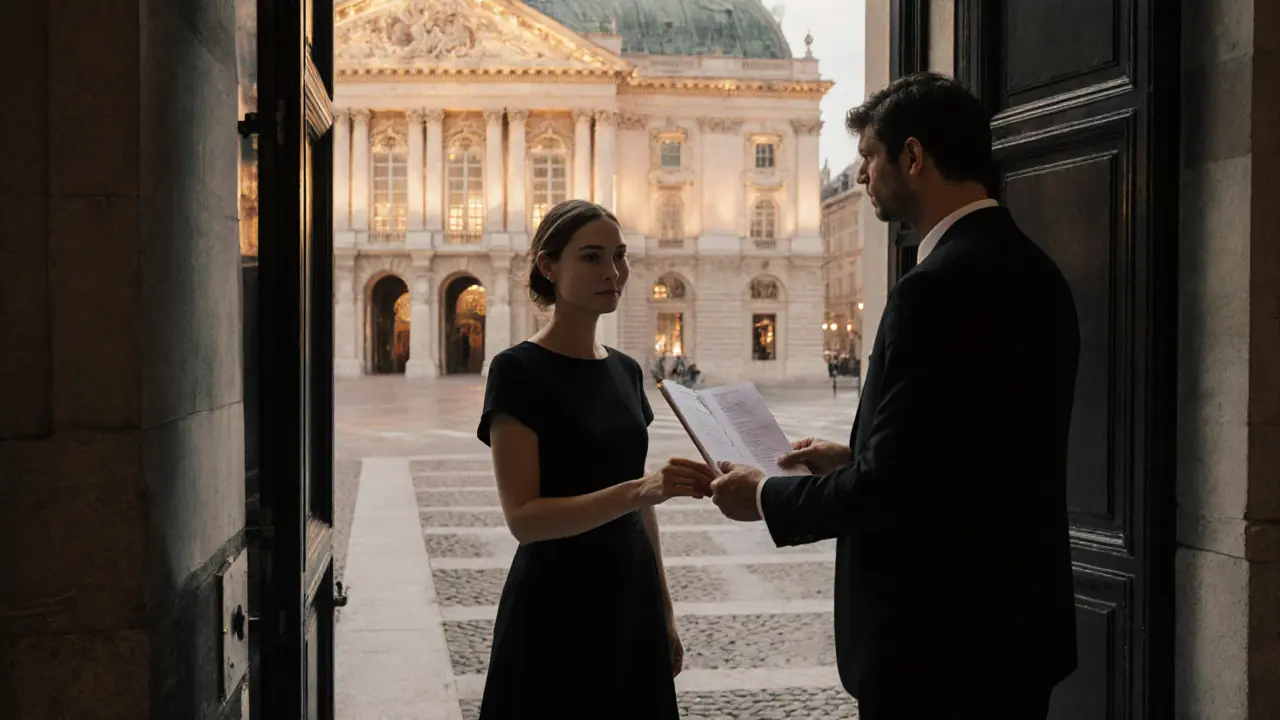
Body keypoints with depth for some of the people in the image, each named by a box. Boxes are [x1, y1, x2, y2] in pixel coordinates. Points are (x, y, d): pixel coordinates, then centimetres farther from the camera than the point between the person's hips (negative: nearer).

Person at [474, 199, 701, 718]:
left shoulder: (625, 371, 9)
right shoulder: (519, 371, -12)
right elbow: (523, 518, -19)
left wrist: (664, 610, 14)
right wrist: (639, 491, -30)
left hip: (632, 603, 6)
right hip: (556, 610, -6)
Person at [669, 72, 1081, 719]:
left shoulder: (939, 289, -21)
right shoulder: (1035, 271, 8)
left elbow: (889, 489, -22)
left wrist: (766, 498, -7)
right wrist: (855, 459, 14)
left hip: (938, 646, -9)